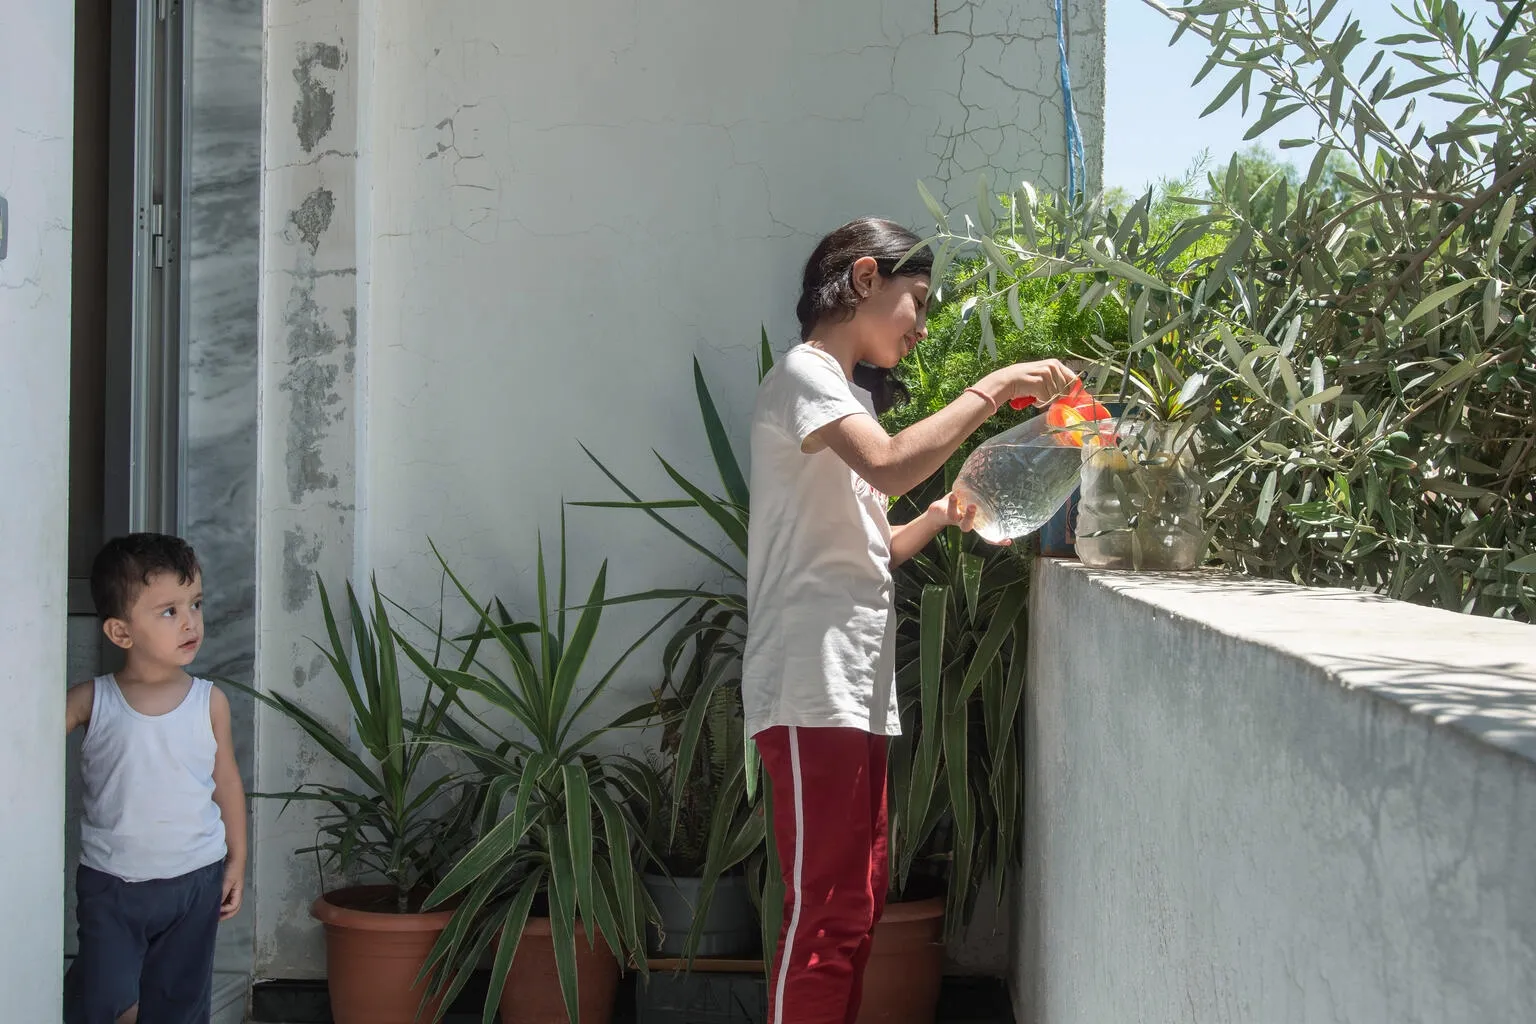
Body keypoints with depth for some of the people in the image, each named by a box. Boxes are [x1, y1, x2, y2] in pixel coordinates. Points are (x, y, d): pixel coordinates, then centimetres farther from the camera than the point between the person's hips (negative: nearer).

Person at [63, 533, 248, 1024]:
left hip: (194, 882, 2)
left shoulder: (210, 703, -3)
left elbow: (227, 783, 5)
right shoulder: (90, 702, -7)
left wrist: (237, 861, 6)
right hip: (110, 883, -1)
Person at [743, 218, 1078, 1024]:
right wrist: (993, 389, -17)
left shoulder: (847, 389, 25)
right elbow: (888, 465, -25)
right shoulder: (805, 375, -6)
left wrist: (944, 515, 10)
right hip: (812, 687, -10)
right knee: (826, 914, -11)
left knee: (858, 905, 10)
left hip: (856, 689, 10)